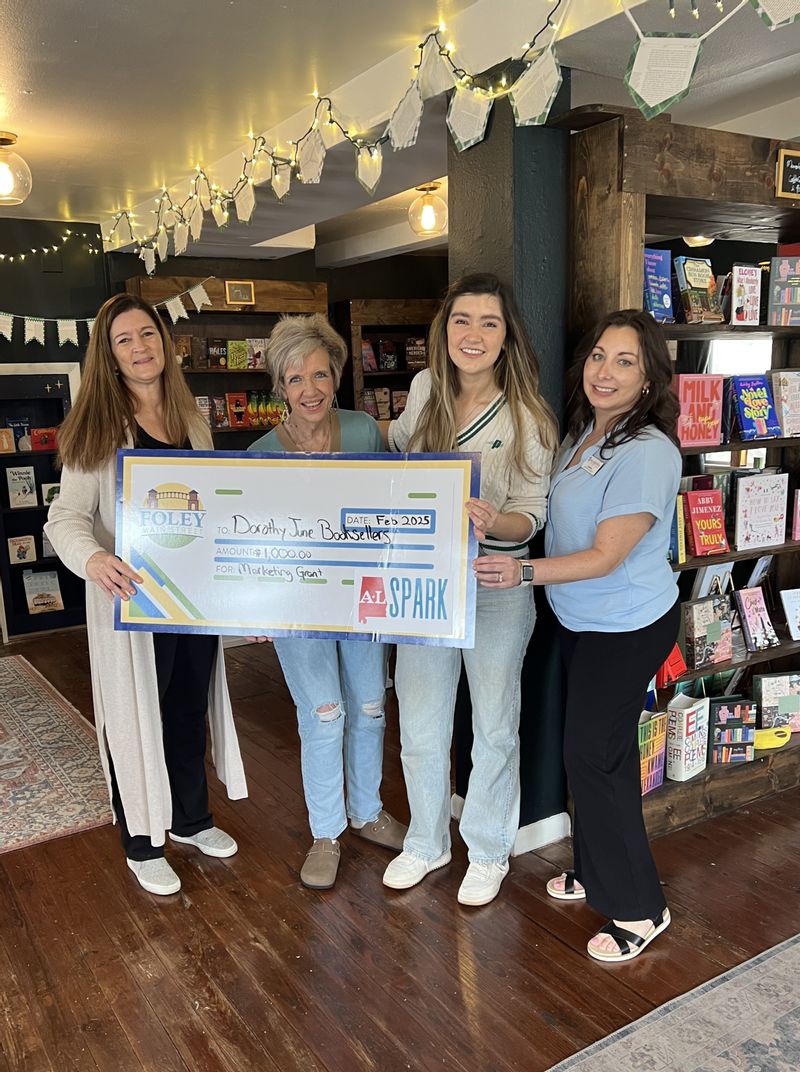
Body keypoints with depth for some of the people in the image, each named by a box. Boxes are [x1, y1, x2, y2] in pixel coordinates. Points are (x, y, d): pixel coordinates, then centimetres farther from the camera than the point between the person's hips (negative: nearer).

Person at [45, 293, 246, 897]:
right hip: (131, 598, -5)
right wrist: (92, 557, -33)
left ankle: (191, 819, 40)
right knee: (136, 716, 8)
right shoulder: (96, 426, -7)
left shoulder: (191, 420, 8)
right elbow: (67, 516, -12)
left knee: (191, 708, 18)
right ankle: (142, 845, 29)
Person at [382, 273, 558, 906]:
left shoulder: (528, 415, -12)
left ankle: (489, 852, 36)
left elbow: (532, 515, -14)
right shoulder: (426, 389, 0)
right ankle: (427, 843, 38)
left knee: (494, 728, 13)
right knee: (419, 727, 14)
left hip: (497, 587, -3)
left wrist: (491, 521, -32)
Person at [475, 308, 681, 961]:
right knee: (602, 749, 19)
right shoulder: (584, 434, 4)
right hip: (583, 619, 9)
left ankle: (639, 909, 18)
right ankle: (598, 872, 38)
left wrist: (523, 572, -30)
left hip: (628, 626, -9)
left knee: (593, 755, -2)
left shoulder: (647, 453, -24)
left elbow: (606, 556, -25)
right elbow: (551, 519, 15)